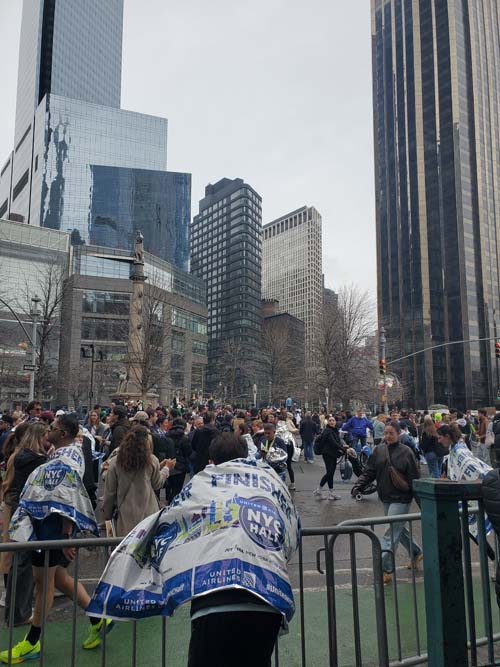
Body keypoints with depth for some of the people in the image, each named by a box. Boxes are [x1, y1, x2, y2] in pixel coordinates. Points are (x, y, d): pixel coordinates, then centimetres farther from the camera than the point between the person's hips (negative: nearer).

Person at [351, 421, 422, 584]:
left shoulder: (406, 452, -11)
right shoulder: (379, 450, 1)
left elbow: (414, 479, -8)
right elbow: (369, 472, 4)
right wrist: (358, 485, -10)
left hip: (401, 499, -6)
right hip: (386, 498, 6)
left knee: (391, 532, -8)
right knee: (399, 529, 20)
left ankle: (386, 569, -2)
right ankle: (416, 553, 43)